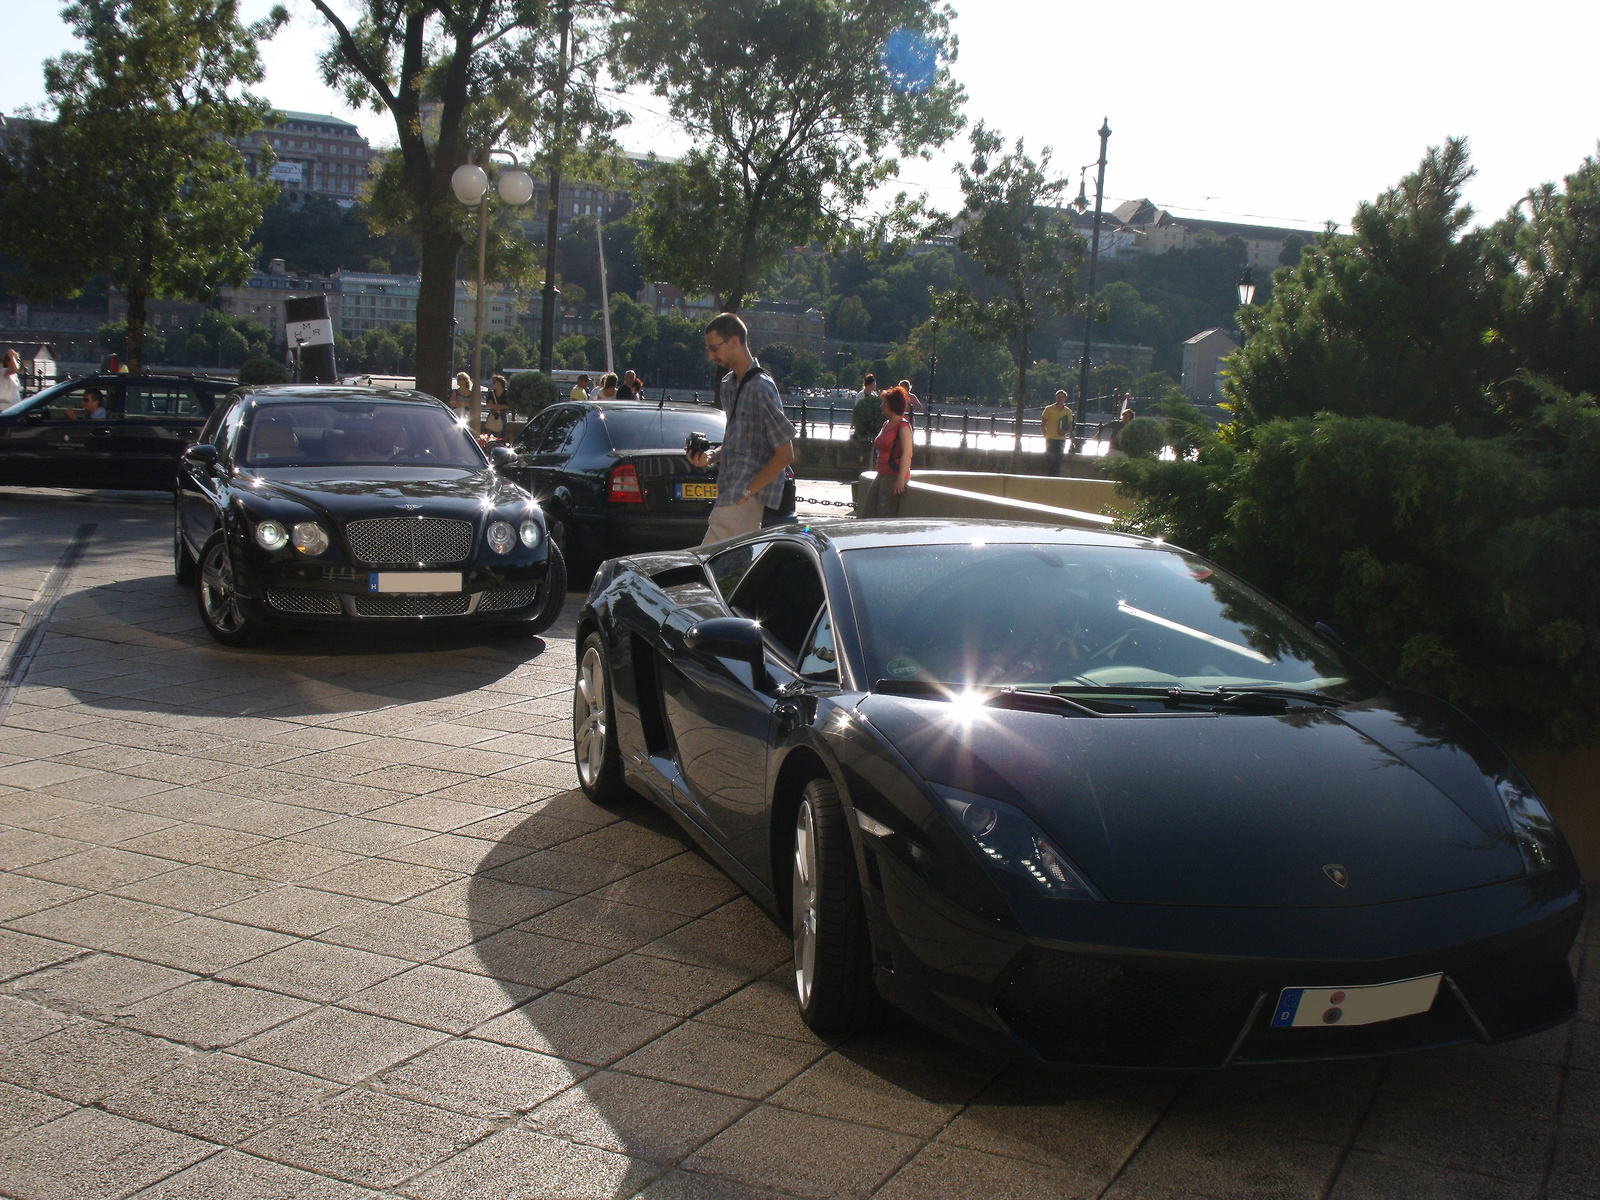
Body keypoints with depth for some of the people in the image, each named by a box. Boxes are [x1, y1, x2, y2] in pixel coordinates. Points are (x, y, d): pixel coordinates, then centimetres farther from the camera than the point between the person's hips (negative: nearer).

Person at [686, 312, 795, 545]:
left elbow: (785, 454, -15)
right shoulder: (727, 385, 15)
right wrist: (710, 456, 6)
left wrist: (747, 492, -14)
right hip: (729, 492, 9)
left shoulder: (760, 389, -14)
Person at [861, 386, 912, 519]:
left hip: (894, 475, -9)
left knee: (885, 514, -11)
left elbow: (907, 454, -21)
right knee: (867, 512, 4)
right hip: (882, 475, 9)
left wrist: (901, 479, -28)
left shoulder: (903, 426, -12)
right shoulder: (886, 424, 16)